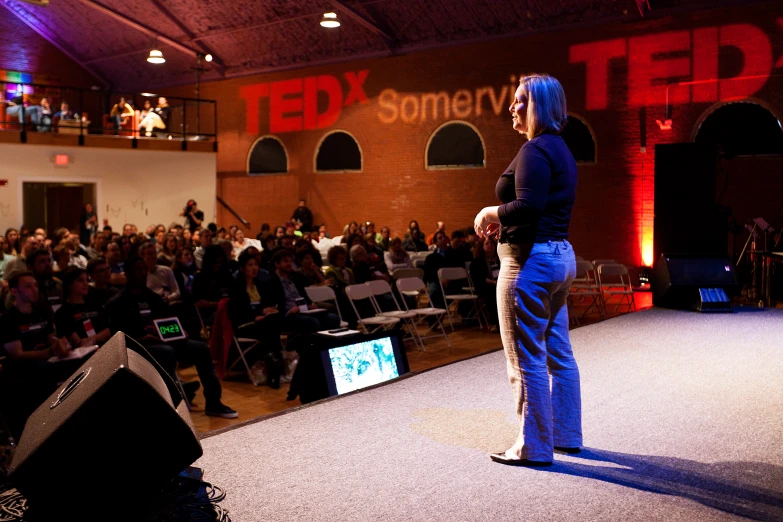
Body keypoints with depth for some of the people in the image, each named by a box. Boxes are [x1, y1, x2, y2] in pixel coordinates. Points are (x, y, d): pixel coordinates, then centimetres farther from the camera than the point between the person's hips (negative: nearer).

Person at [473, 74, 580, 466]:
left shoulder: (535, 150, -14)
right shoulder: (561, 150, 16)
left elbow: (528, 207, -26)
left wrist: (490, 212, -10)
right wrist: (505, 223, 13)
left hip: (531, 261, -11)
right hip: (559, 256, 11)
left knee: (527, 359, -2)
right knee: (558, 355, 16)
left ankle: (534, 447, 6)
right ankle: (566, 435, 27)